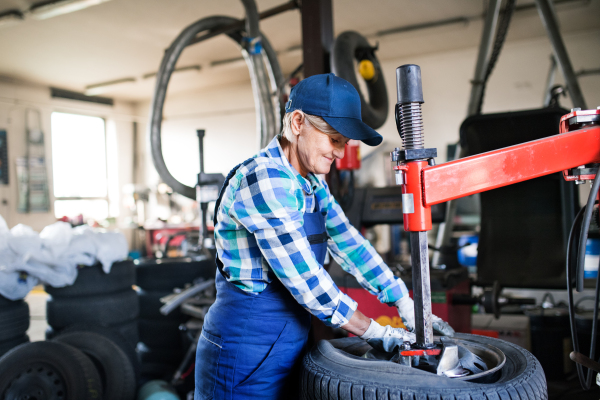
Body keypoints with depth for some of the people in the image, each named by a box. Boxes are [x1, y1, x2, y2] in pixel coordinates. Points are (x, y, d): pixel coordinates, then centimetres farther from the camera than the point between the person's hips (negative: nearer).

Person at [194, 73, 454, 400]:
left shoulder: (312, 184, 7)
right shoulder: (263, 179, -22)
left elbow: (347, 242, 7)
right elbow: (303, 278, -24)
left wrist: (408, 307, 2)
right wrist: (372, 330, -14)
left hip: (290, 347, 8)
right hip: (247, 355, -8)